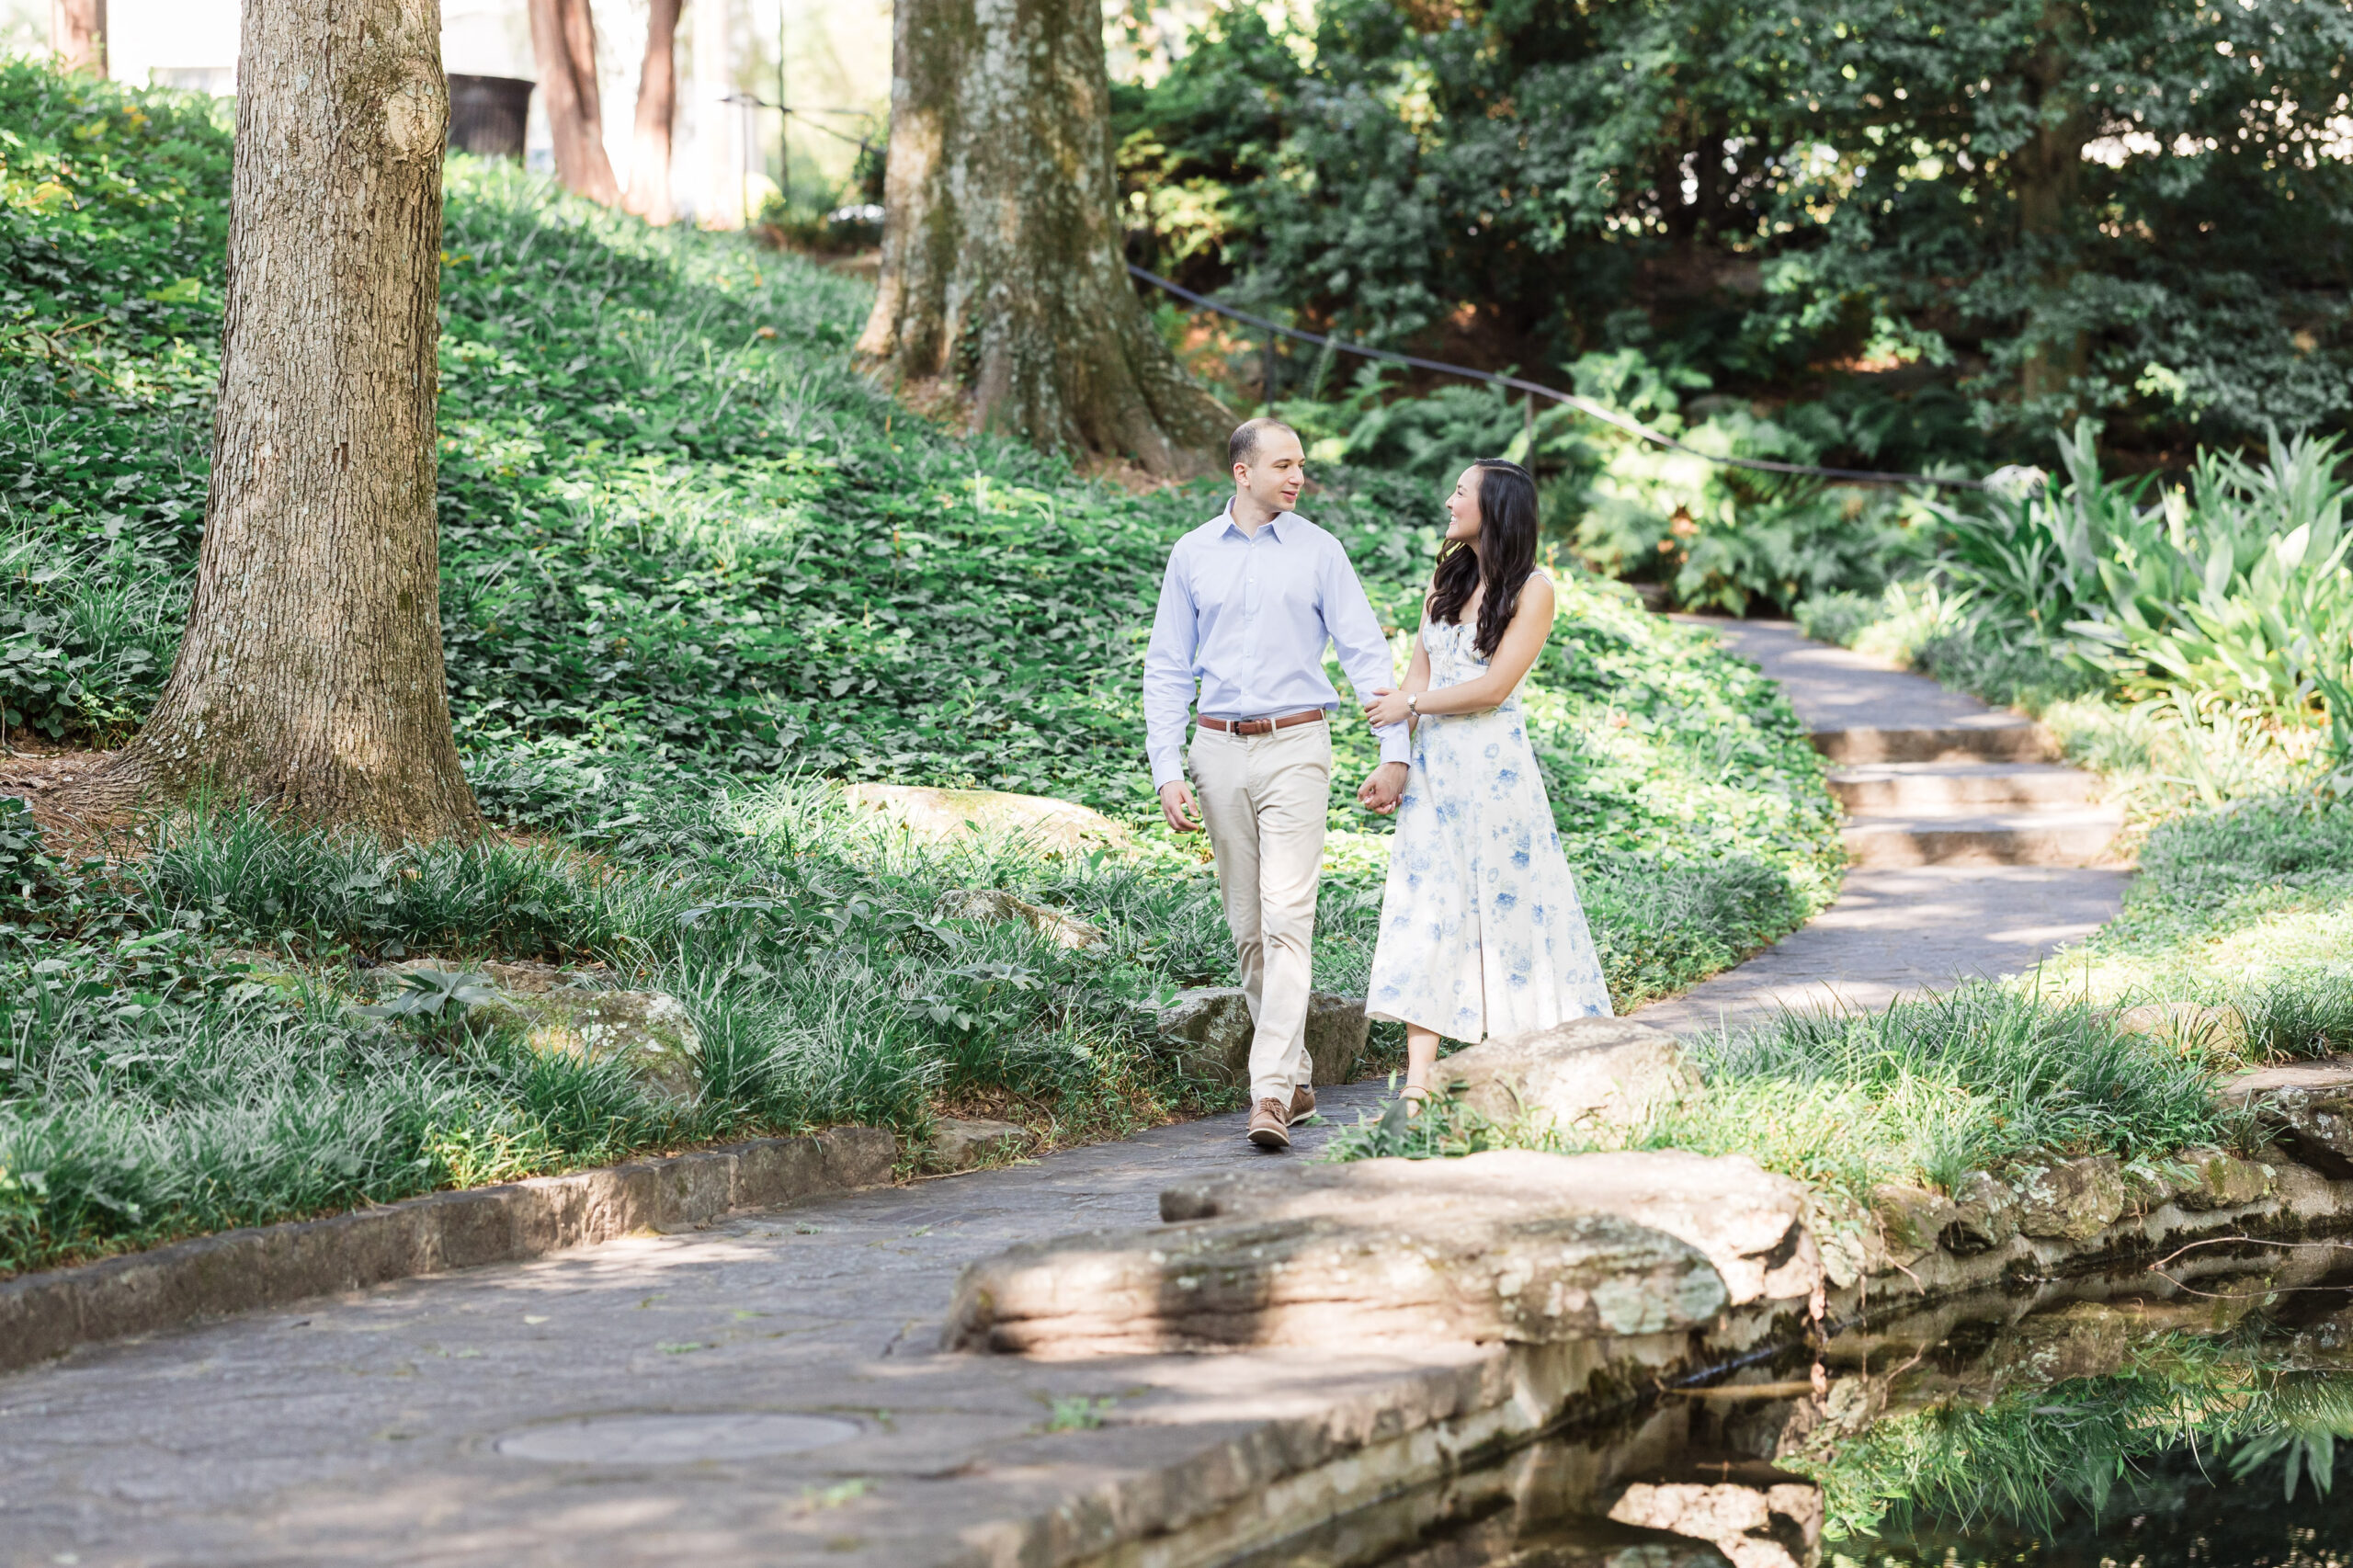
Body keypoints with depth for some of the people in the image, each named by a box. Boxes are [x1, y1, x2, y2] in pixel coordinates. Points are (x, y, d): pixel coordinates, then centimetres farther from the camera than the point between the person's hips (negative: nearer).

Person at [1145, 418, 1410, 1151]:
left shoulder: (1318, 551, 2)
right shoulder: (1193, 555, 7)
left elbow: (1366, 653, 1)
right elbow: (1167, 671, 9)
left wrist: (1395, 753, -8)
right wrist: (1168, 771, 0)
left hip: (1295, 747, -3)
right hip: (1220, 751, 3)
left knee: (1287, 919, -14)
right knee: (1247, 926, 7)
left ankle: (1270, 1095, -19)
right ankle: (1296, 1075, 20)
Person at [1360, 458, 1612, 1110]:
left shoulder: (1531, 590, -6)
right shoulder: (1447, 578, 13)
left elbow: (1493, 688, -12)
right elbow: (1420, 671, 10)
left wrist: (1412, 705, -6)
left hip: (1492, 768, -5)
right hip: (1433, 764, 5)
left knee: (1510, 904, 2)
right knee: (1424, 911, -4)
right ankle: (1418, 1085, -9)